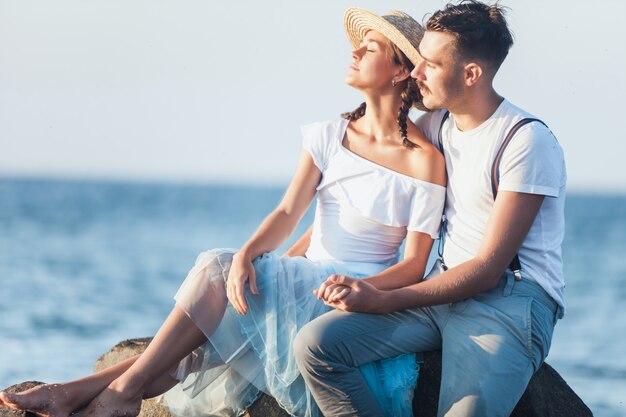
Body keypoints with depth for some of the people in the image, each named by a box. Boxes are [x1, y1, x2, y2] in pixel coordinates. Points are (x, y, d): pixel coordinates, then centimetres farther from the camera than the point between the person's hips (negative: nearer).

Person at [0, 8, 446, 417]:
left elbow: (414, 265, -10)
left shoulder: (424, 161, -8)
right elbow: (287, 214, -2)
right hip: (304, 285, 5)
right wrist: (245, 255, -23)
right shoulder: (329, 136, 9)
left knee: (215, 275, -23)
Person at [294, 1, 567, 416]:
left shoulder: (528, 141, -11)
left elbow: (488, 269, -14)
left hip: (514, 300, -7)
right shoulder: (435, 124, 12)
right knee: (315, 343, -16)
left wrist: (385, 301, -18)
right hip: (447, 289, 7)